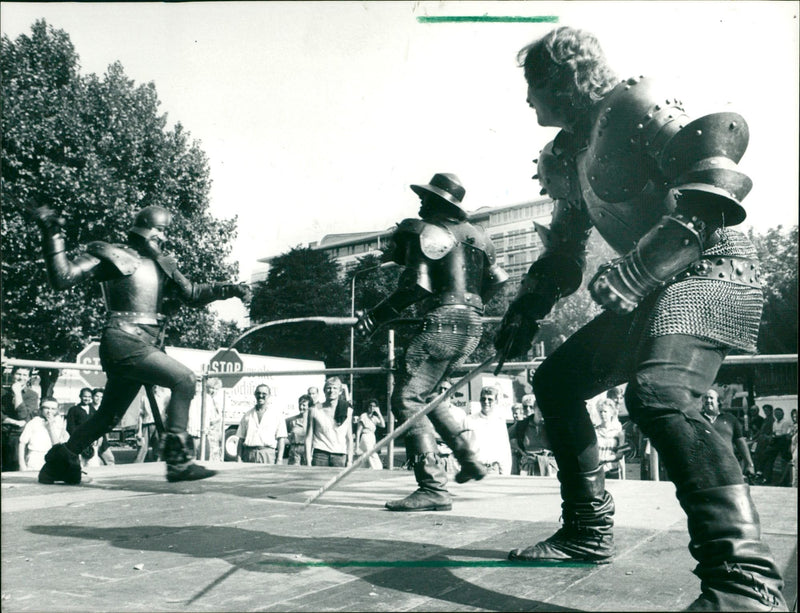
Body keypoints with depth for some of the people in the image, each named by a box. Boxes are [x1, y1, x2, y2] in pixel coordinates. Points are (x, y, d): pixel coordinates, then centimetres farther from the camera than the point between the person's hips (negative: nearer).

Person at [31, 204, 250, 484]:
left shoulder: (163, 265, 18)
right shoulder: (112, 256, -2)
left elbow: (193, 293, 19)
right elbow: (63, 277, -7)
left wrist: (230, 289, 7)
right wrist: (52, 235, -17)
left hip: (145, 346, 8)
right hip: (124, 342, -8)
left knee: (109, 415, 16)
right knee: (183, 379, -21)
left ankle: (61, 459, 32)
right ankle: (179, 461, -21)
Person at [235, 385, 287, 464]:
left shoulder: (277, 413, 6)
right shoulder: (247, 415, 16)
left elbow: (281, 438, 1)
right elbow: (241, 438, 15)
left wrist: (279, 460, -6)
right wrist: (239, 458, 6)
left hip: (268, 454, -3)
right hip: (249, 454, 3)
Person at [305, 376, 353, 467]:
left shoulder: (347, 411, 7)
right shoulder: (314, 410, 5)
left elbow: (349, 438, 10)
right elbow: (308, 437, 6)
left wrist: (349, 461, 4)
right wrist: (308, 462, 1)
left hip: (340, 457, 1)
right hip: (319, 455, -1)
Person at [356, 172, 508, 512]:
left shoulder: (425, 231, -4)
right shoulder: (476, 235, 18)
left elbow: (417, 285, -16)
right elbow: (497, 280, 21)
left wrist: (377, 314, -12)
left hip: (443, 322, -9)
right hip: (472, 327, 9)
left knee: (407, 399, -10)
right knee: (425, 394, 22)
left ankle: (433, 489, -19)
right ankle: (469, 459, 18)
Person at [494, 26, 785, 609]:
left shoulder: (630, 104, -10)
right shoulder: (569, 151, 18)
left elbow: (719, 146, -25)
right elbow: (563, 249, 26)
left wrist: (641, 266, -32)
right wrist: (527, 310, 17)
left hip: (709, 268, -10)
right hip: (651, 291, 10)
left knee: (659, 396, -34)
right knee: (555, 380, 10)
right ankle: (590, 532, 19)